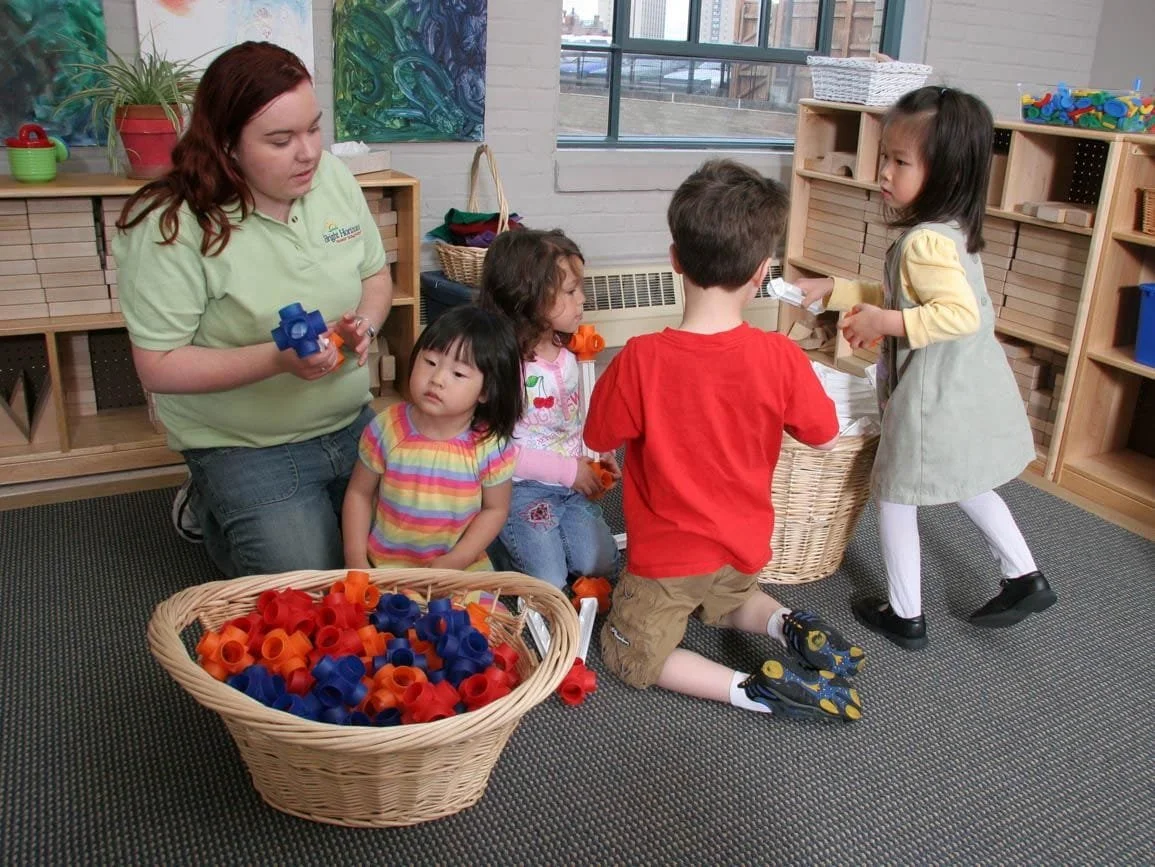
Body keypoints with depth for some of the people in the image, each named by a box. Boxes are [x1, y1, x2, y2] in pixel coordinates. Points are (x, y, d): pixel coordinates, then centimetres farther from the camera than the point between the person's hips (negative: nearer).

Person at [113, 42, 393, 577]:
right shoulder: (174, 227, -21)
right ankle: (206, 509, 19)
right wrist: (277, 359, -30)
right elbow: (159, 368, -18)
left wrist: (365, 323, -14)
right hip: (247, 450, -6)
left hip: (352, 424, 6)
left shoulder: (332, 177, -4)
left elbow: (376, 276, 9)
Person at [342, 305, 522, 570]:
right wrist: (355, 557, -5)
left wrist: (454, 561, -11)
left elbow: (495, 509, -3)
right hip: (387, 563, 1)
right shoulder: (387, 430, -11)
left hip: (462, 567, 0)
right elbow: (359, 493, 1)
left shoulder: (490, 446, -15)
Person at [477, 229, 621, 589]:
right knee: (549, 583, -12)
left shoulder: (567, 353, 4)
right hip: (522, 489, -6)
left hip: (573, 483, 6)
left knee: (601, 565, -10)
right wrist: (568, 470, -17)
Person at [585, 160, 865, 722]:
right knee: (725, 600, 37)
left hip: (667, 553, -4)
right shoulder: (780, 358, -21)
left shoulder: (640, 360, -27)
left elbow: (599, 438, -11)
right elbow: (823, 439, -5)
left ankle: (750, 690, -5)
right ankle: (788, 624, 6)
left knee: (627, 653, 16)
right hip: (743, 548, 4)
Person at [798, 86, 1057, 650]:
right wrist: (833, 290, 14)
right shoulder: (951, 231, 7)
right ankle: (1024, 578, 36)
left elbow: (961, 313, -34)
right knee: (964, 484, 29)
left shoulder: (925, 242, -24)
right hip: (969, 391, 10)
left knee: (893, 495, 8)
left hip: (933, 397, -9)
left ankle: (905, 615, 22)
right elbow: (904, 300, 17)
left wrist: (887, 322, -28)